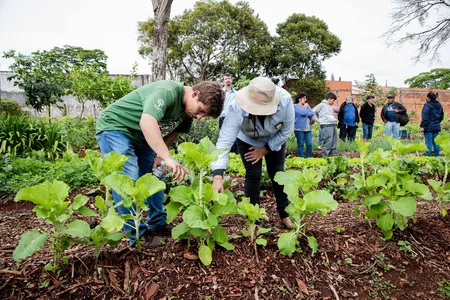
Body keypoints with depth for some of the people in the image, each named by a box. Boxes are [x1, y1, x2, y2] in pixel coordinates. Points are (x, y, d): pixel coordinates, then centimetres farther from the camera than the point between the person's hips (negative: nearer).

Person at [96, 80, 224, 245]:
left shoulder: (188, 108, -4)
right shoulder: (168, 91, -32)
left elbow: (174, 130, 7)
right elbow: (147, 122, -47)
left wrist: (160, 155, -7)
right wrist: (168, 158, -53)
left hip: (141, 137, 9)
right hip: (115, 127, -8)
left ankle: (158, 225, 19)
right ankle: (138, 236, -5)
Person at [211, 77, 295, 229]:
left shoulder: (285, 100, -38)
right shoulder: (237, 108, -42)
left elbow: (286, 130, -21)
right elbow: (225, 140, -45)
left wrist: (265, 149, -20)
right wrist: (218, 176, -54)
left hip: (275, 139, 2)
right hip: (247, 140, -1)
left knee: (278, 173, 6)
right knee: (253, 175, -7)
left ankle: (285, 214, 26)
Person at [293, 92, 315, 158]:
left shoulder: (307, 106, 19)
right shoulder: (295, 106, -2)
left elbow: (312, 113, 7)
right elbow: (303, 113, -16)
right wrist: (305, 107, 0)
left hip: (308, 129, 6)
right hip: (299, 128, -6)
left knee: (309, 144, 1)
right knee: (300, 144, -1)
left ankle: (309, 158, 11)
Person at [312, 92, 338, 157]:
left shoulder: (330, 106, 21)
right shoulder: (322, 105, -2)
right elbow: (313, 112, -5)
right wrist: (318, 120, -4)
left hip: (333, 125, 8)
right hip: (326, 126, -8)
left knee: (334, 143, 10)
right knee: (327, 142, -9)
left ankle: (333, 156, 18)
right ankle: (325, 156, -3)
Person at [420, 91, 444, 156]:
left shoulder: (427, 105, -12)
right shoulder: (439, 105, 13)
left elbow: (425, 117, -19)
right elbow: (441, 116, 21)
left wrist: (423, 126, -18)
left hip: (429, 127, -7)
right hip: (436, 127, 7)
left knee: (429, 143, -6)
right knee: (436, 143, 12)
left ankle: (428, 156, -4)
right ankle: (437, 156, 17)